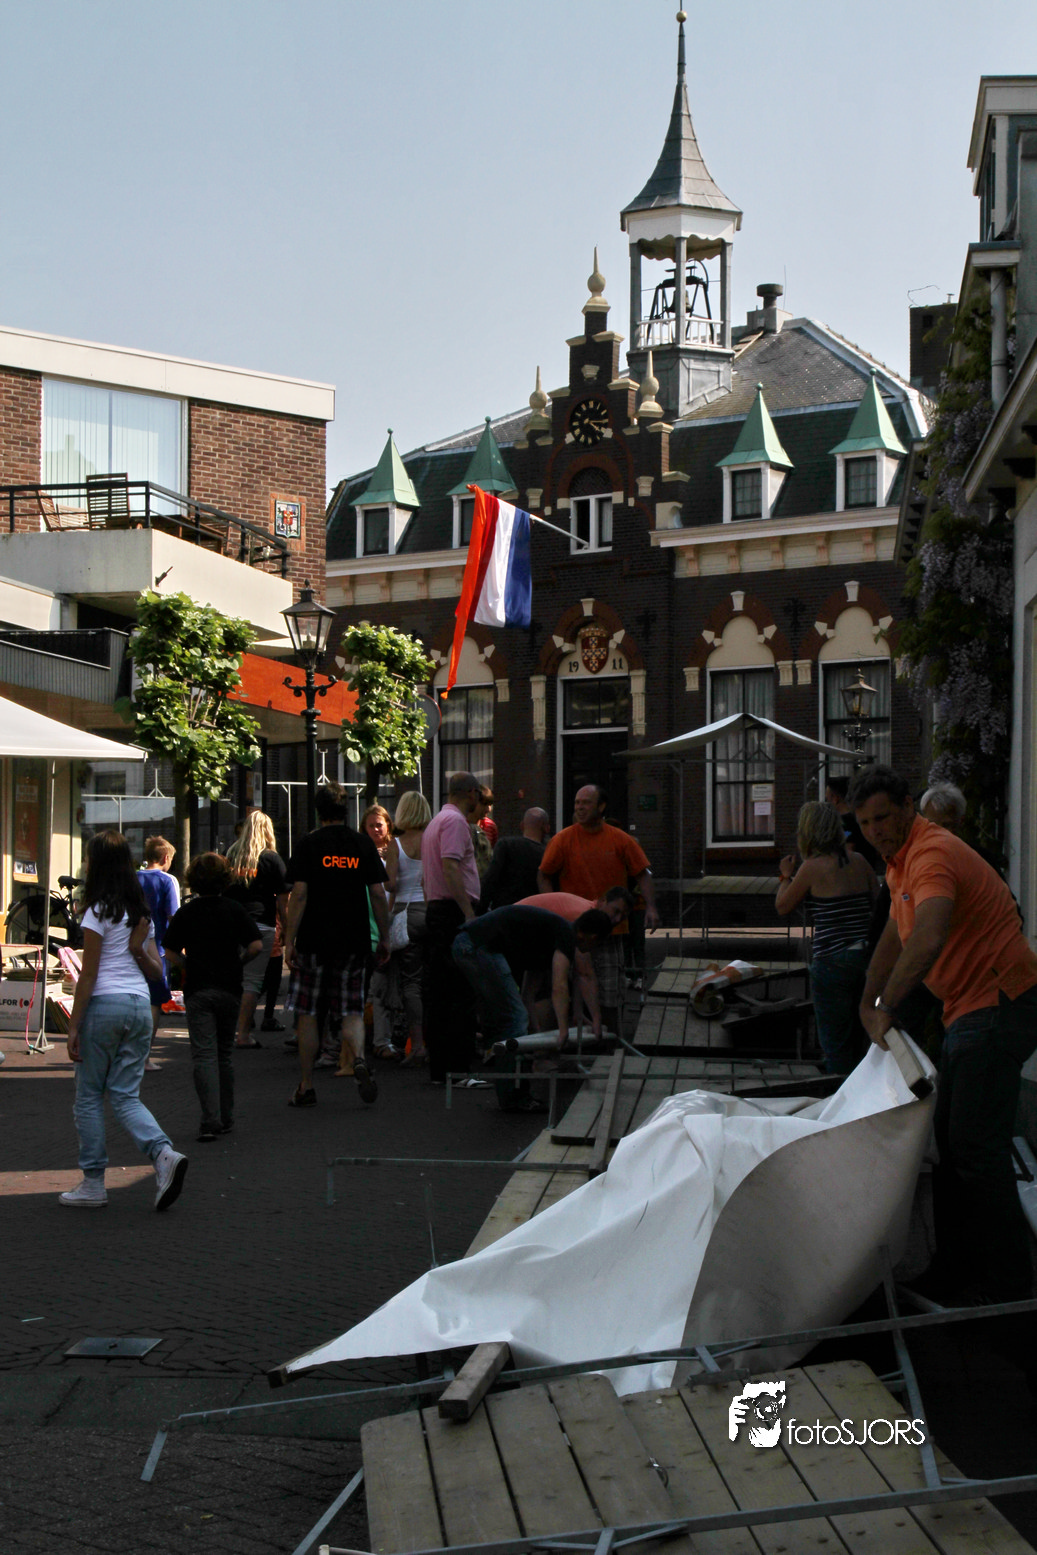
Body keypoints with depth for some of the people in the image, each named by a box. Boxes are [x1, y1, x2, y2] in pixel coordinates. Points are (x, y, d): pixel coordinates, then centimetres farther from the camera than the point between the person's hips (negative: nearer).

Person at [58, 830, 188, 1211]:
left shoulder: (98, 912, -8)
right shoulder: (140, 913, 15)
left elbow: (88, 976, -10)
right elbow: (156, 972, 16)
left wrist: (74, 1027, -8)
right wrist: (138, 950, -1)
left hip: (105, 1005, -6)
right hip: (141, 1006, 7)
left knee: (88, 1096, 5)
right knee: (125, 1095, 8)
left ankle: (93, 1183, 9)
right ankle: (164, 1153, -15)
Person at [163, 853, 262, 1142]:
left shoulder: (186, 912, -1)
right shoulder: (234, 909, -2)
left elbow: (172, 954, -1)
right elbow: (256, 946, -8)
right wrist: (236, 962, 9)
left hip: (197, 991, -1)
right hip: (229, 989, 1)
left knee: (203, 1054, -5)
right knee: (225, 1054, 14)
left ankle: (210, 1120, -18)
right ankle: (225, 1118, 20)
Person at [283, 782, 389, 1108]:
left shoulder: (309, 844, -4)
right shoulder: (364, 844, 3)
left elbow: (299, 895, -9)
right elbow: (378, 894, 2)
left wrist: (289, 941, -6)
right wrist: (384, 938, 11)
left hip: (314, 940, -2)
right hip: (354, 940, 2)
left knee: (307, 1014, 9)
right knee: (351, 1012, 10)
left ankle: (306, 1087, 12)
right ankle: (359, 1060, -18)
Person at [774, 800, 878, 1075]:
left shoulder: (812, 867, -9)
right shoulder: (859, 862, 6)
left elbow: (782, 907, 1)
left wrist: (786, 876, 16)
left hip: (832, 962, -6)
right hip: (866, 957, 6)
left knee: (835, 1044, 3)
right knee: (858, 1039, 17)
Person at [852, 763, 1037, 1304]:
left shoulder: (933, 853, -21)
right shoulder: (902, 859, 14)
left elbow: (928, 942, -37)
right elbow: (895, 936, 28)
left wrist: (886, 1008, -29)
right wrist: (868, 1003, 23)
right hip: (970, 1010, 11)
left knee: (977, 1146, -10)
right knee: (951, 1141, 14)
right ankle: (956, 1269, 23)